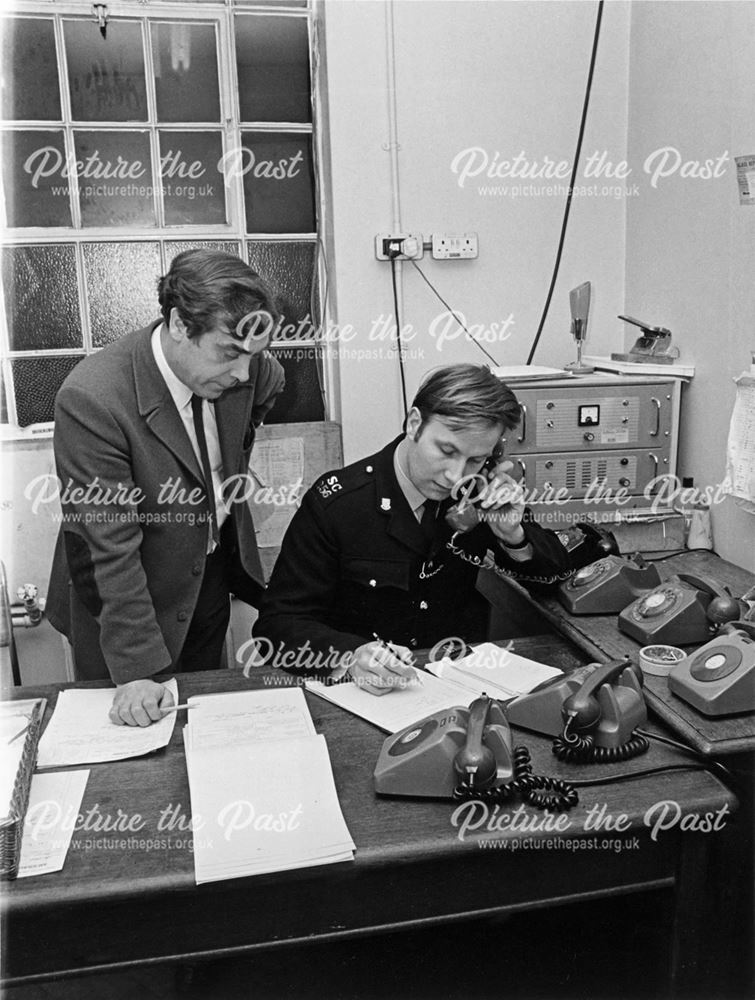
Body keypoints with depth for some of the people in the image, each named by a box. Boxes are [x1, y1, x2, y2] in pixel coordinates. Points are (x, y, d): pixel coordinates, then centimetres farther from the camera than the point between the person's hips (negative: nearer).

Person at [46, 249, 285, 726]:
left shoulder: (239, 367, -14)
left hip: (212, 578, 5)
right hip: (121, 599, -5)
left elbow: (270, 385, 13)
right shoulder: (92, 399, -31)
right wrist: (138, 669, -30)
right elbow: (112, 547, -30)